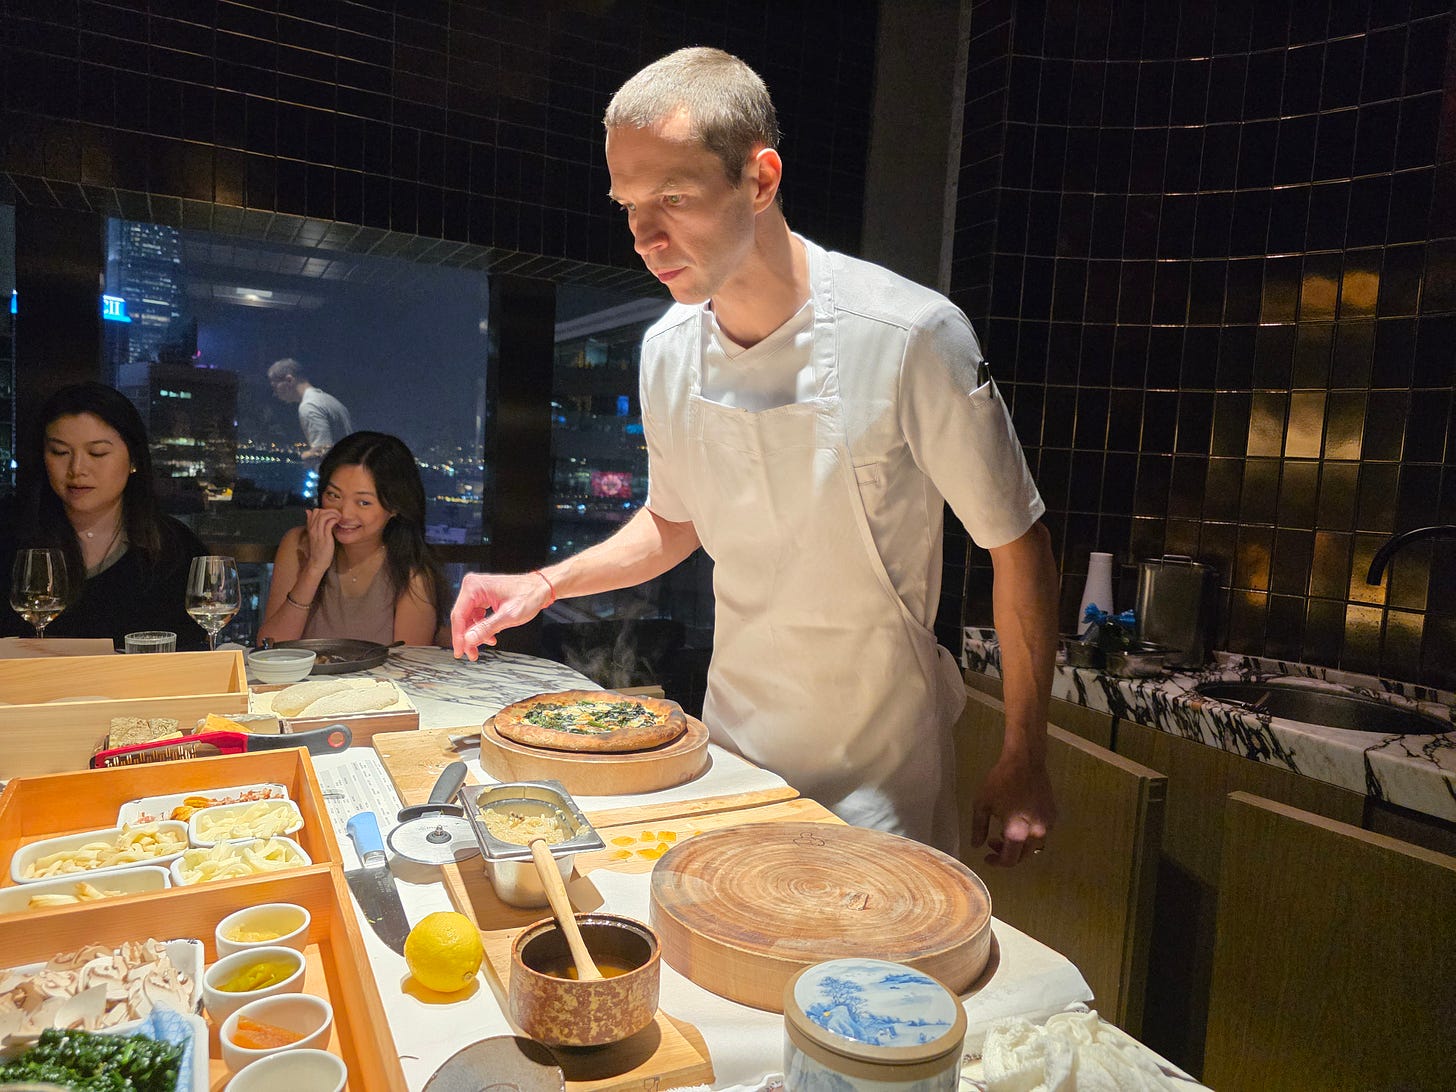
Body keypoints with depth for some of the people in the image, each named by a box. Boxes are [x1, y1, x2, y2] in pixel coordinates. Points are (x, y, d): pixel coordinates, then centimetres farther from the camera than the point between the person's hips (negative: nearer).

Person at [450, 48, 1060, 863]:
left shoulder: (911, 337, -22)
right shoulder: (667, 352, -5)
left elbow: (1018, 545, -11)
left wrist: (1024, 764, -8)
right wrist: (549, 582, -3)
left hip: (879, 765, -4)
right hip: (732, 746, 5)